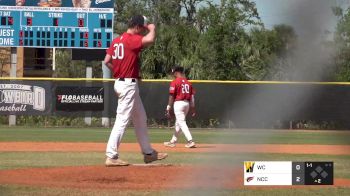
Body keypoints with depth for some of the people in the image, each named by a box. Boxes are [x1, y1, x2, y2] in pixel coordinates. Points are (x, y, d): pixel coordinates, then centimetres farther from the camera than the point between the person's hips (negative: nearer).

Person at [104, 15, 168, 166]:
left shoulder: (117, 40, 12)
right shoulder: (132, 39, -14)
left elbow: (107, 61, 9)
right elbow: (150, 40, -31)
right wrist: (152, 28, -11)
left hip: (120, 81, 10)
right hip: (128, 84, -10)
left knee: (141, 119, 18)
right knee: (122, 120, -10)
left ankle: (148, 153, 26)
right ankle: (111, 156, -12)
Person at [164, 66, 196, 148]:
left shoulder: (175, 82, -9)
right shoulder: (188, 82, 11)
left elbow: (172, 96, -12)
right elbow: (192, 96, 10)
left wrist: (168, 108, -8)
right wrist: (193, 108, 13)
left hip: (178, 103, -8)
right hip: (187, 104, 8)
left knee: (182, 123, -9)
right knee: (178, 123, 17)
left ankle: (190, 141, -21)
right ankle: (173, 141, 26)